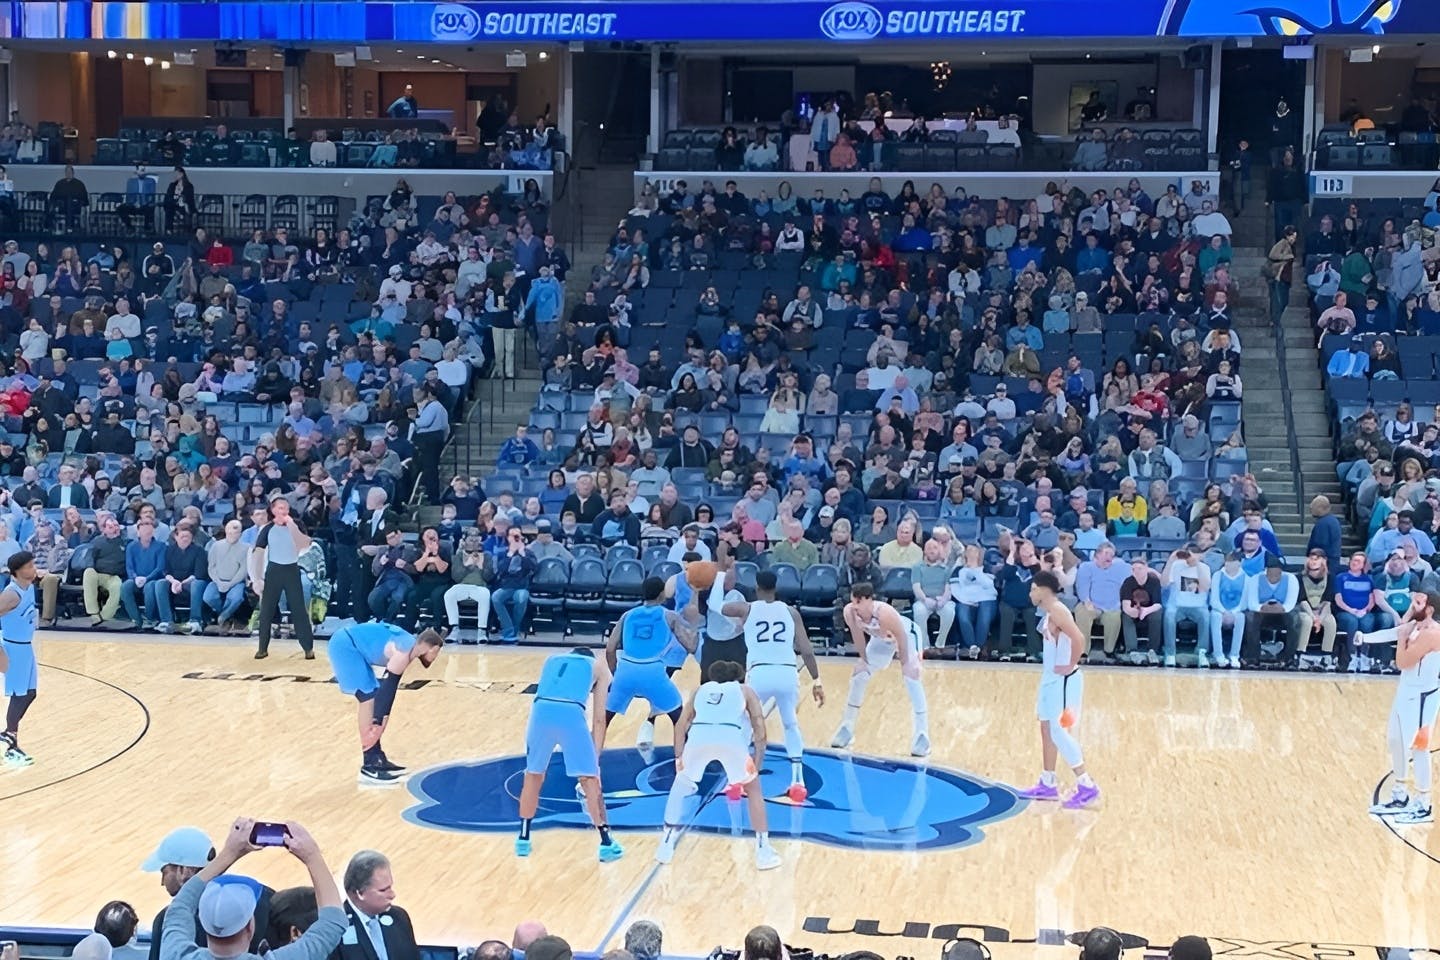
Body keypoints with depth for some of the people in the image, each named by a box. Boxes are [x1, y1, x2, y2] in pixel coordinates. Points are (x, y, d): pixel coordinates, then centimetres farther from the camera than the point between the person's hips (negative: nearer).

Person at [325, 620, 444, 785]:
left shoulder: (409, 644, 12)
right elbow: (388, 687, -21)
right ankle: (369, 766, -10)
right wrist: (377, 722, -23)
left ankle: (376, 757, 21)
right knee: (369, 699, -12)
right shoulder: (405, 653, -17)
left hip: (348, 645, 10)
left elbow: (389, 686, 20)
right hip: (345, 646, -10)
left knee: (373, 698, 13)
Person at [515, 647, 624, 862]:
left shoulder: (552, 660, 36)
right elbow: (598, 719, 20)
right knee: (590, 779, 9)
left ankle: (523, 839, 29)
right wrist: (595, 756, 22)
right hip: (571, 714, -2)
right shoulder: (598, 667, 28)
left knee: (533, 775, 22)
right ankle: (606, 843, 9)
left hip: (540, 710, 2)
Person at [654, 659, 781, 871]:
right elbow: (760, 730, 18)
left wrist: (679, 758, 22)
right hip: (731, 737, -1)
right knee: (754, 790, 23)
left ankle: (666, 845, 25)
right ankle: (763, 850, 17)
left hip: (699, 736, 1)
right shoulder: (745, 691, 31)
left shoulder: (701, 690, 36)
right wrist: (756, 766, 17)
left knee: (680, 786, 29)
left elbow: (681, 724, 24)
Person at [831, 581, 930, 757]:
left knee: (911, 677, -21)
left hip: (907, 634, -6)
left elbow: (901, 638, -29)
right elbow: (858, 636, -9)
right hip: (882, 638, 6)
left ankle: (922, 734, -18)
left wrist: (905, 664, -19)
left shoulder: (884, 613, -44)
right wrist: (864, 660, -1)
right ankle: (847, 728, 20)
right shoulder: (849, 612, -28)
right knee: (859, 675, 6)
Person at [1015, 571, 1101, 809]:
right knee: (1047, 729, 14)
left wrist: (1071, 666, -21)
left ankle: (1087, 786, -6)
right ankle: (1048, 784, 22)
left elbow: (1079, 639, -31)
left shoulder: (1057, 611, -19)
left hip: (1063, 680, -10)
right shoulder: (1048, 612, 12)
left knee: (1060, 733, -9)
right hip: (1051, 678, 10)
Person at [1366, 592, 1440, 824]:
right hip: (1407, 691, 10)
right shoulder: (1415, 626, 6)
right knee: (1396, 741, 17)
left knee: (1418, 749, -4)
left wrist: (1402, 637, -12)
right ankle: (1399, 797, 30)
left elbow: (1402, 662, -22)